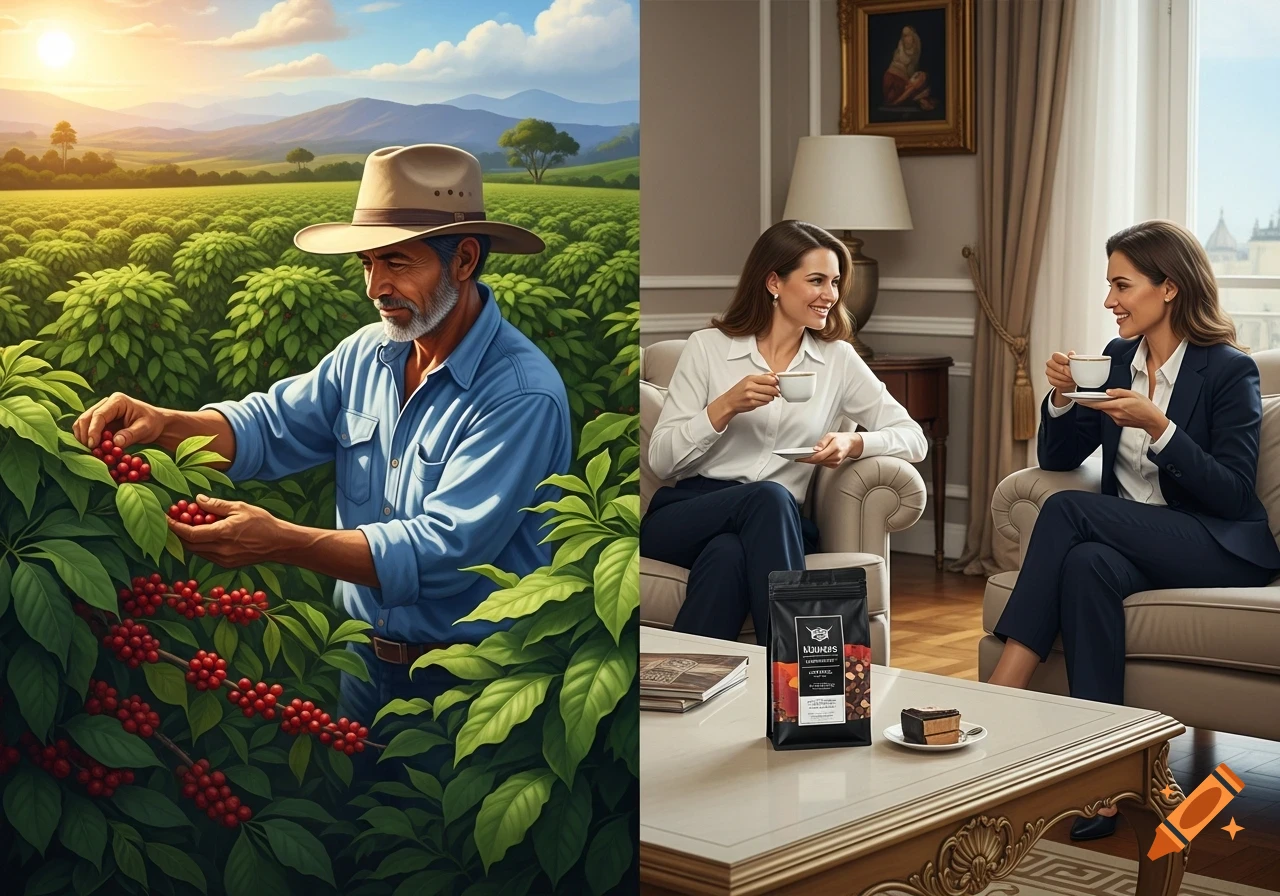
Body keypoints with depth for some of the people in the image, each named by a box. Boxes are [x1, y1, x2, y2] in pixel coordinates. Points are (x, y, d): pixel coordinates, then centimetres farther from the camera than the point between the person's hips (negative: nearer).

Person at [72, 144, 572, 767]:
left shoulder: (523, 394, -24)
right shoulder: (368, 353, 0)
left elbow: (443, 551, -30)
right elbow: (269, 428, 1)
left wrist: (279, 541, -38)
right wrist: (162, 424, -20)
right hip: (366, 665, 6)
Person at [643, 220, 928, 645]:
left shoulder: (838, 360, 13)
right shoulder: (707, 347, 7)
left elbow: (914, 439, 7)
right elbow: (661, 461, 2)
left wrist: (854, 443, -13)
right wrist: (726, 407, -12)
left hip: (772, 526, 1)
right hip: (685, 515, -1)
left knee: (728, 554, -37)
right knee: (769, 497, -35)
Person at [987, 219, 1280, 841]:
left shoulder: (1229, 370, -6)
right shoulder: (1118, 358, 12)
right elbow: (1057, 458, 13)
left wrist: (1157, 425, -23)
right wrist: (1062, 397, -7)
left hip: (1219, 549, -5)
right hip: (1134, 542, 5)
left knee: (1068, 511, -27)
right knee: (1086, 566, -32)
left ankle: (996, 701, -29)